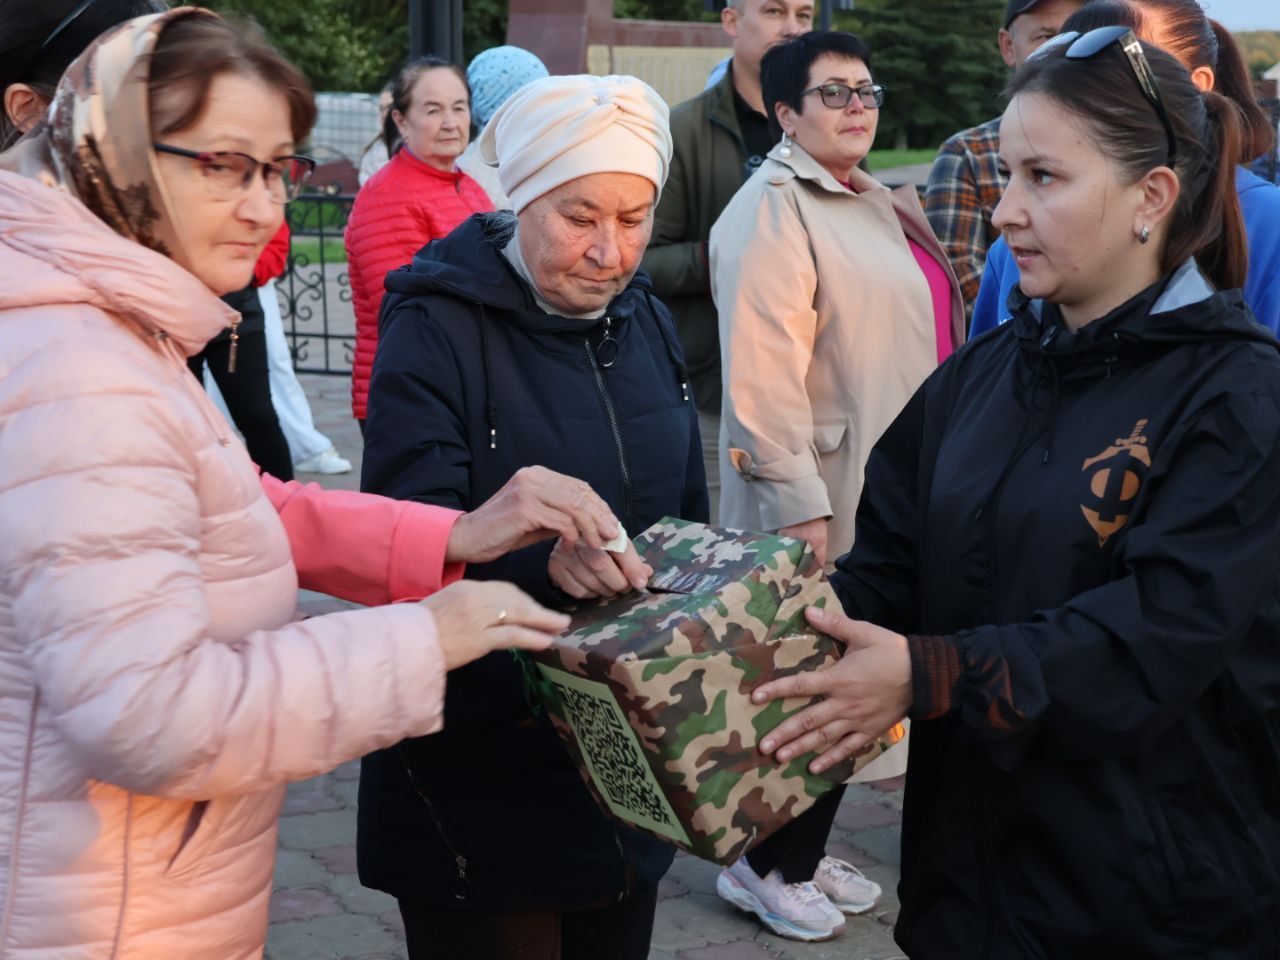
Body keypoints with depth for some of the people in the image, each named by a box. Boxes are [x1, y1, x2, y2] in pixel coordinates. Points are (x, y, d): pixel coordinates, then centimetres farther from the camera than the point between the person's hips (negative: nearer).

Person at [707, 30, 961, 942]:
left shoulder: (884, 204, 16)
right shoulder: (771, 210, -12)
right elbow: (763, 372, -19)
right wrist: (798, 505, -22)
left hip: (893, 494, 8)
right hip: (821, 502, -8)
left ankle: (808, 851, 28)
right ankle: (767, 867, 18)